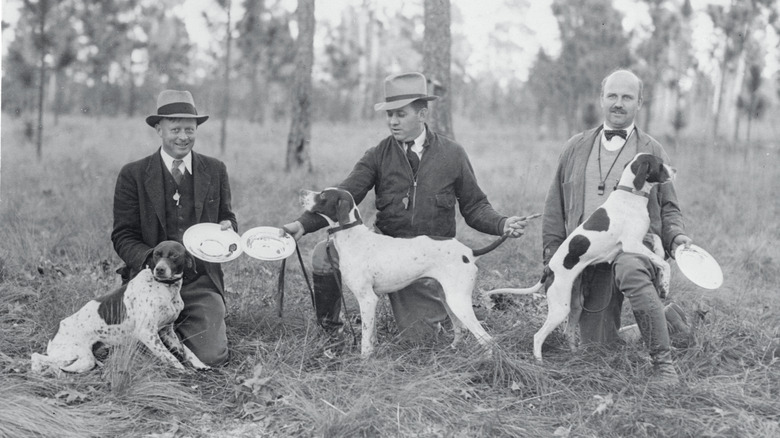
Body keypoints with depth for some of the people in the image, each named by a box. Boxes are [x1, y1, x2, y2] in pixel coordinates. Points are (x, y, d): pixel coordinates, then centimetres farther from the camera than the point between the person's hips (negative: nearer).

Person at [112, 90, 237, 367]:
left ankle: (180, 327, 21)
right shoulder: (133, 175, -1)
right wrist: (152, 258, -22)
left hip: (201, 281, 1)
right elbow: (123, 237, -1)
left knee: (211, 357, -13)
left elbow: (227, 218, 18)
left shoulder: (215, 171, 7)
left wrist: (227, 228, -8)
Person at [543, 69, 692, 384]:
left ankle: (662, 361, -30)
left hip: (636, 243, -3)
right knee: (596, 344, 0)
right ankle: (660, 314, 30)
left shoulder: (652, 151, 11)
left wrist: (676, 236, -5)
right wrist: (553, 255, 9)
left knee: (630, 272, -41)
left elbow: (668, 206, 16)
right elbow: (554, 205, 17)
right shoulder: (576, 148, 15)